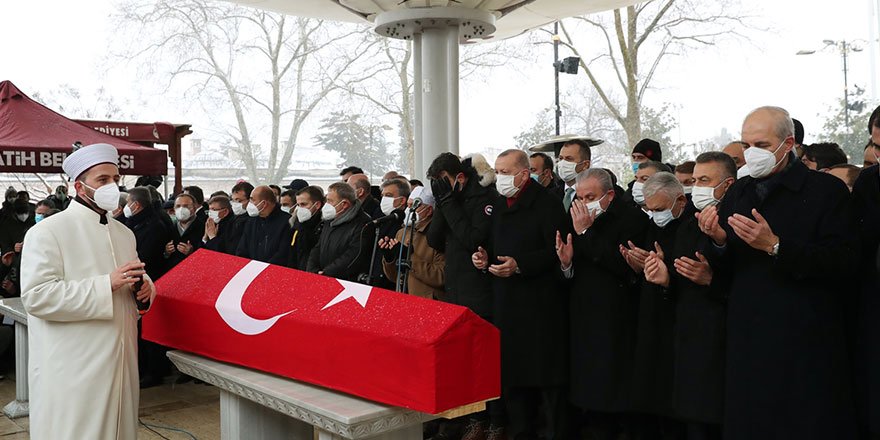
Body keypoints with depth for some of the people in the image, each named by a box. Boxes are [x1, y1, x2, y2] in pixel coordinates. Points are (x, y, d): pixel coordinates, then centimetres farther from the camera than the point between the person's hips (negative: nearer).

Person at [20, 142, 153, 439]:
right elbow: (36, 296, -18)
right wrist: (107, 285, -23)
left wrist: (143, 285, 1)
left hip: (120, 362, 6)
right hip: (72, 369, -6)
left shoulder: (124, 234, 14)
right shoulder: (48, 232, -8)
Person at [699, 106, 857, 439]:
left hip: (807, 340, -4)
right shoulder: (737, 192, 11)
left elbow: (843, 262, -15)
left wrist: (776, 246, -24)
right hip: (748, 337, 5)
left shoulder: (826, 190, -5)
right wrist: (718, 240, -10)